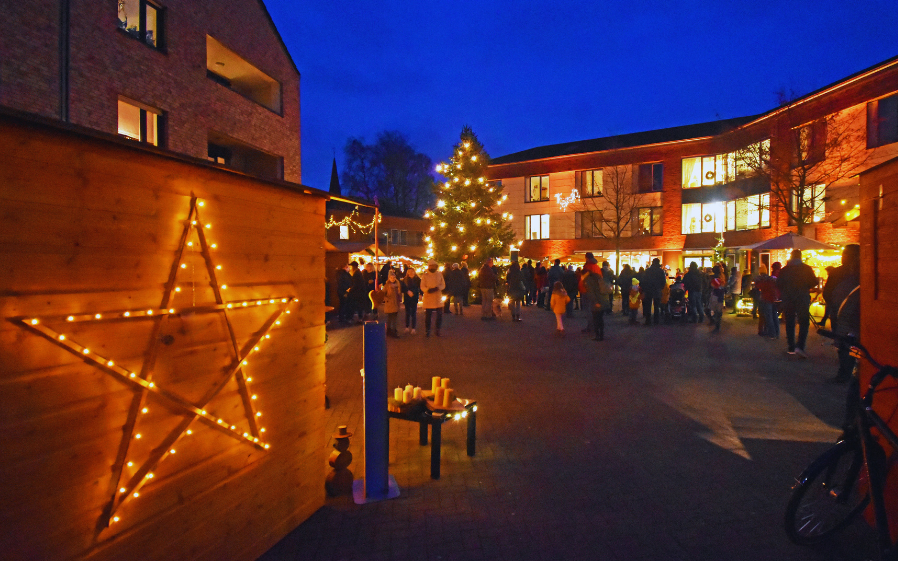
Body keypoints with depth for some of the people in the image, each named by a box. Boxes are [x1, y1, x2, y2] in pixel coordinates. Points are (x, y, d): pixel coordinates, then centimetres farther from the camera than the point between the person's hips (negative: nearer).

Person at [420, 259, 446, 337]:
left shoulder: (439, 274, 7)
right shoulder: (425, 276, 0)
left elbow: (443, 285, 4)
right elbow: (422, 287, -5)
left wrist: (437, 288, -18)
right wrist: (428, 290, -26)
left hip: (438, 298, 2)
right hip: (428, 298, -2)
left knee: (439, 315, 5)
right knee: (428, 316, 2)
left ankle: (438, 330, 17)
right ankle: (427, 331, 13)